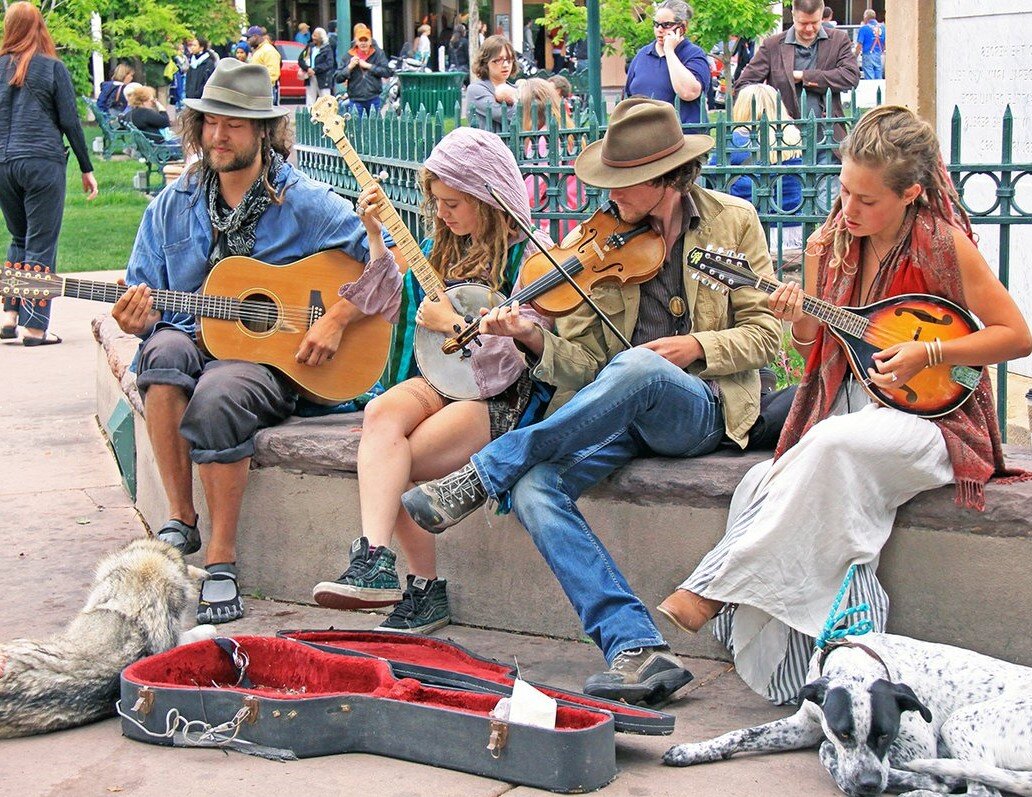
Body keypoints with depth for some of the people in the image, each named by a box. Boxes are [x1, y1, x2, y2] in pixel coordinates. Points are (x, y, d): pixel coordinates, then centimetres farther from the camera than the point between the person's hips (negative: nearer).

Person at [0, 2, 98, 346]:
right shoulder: (53, 68, 0)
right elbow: (70, 121, -2)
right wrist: (86, 169, 4)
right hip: (42, 162, -4)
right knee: (41, 245, -1)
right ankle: (34, 326, -3)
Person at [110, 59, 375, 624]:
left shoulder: (305, 205, 0)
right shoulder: (173, 207, 12)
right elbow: (144, 295, 15)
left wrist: (337, 320, -15)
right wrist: (135, 319, -9)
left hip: (274, 359, -3)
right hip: (197, 341, 3)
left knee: (216, 397, -36)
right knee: (164, 350, -33)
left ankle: (221, 559, -22)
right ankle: (180, 522, -24)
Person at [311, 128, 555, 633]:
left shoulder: (529, 255, -2)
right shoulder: (442, 248, 19)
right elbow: (396, 305, 29)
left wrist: (453, 323, -10)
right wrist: (375, 236, 19)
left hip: (500, 397, -5)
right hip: (439, 382, 6)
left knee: (392, 462, -27)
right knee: (382, 412, -31)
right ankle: (375, 561, -37)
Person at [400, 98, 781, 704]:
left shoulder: (734, 222, 6)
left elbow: (765, 334, 5)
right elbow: (582, 364, 6)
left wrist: (698, 345, -12)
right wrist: (537, 341, -15)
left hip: (701, 410, -3)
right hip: (615, 413, 3)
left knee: (637, 367, -39)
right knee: (535, 489, -28)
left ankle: (480, 476, -27)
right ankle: (639, 649, -34)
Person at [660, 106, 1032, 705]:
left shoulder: (944, 245, -10)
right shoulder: (830, 244, 5)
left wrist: (928, 354, -16)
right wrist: (802, 324, -8)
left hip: (927, 418, -5)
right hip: (843, 410, 5)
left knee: (831, 445, -36)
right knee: (764, 488, -26)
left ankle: (708, 593, -30)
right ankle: (802, 672, -24)